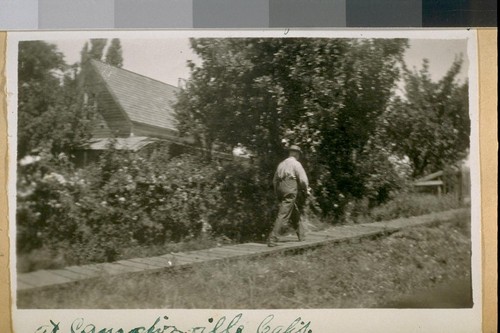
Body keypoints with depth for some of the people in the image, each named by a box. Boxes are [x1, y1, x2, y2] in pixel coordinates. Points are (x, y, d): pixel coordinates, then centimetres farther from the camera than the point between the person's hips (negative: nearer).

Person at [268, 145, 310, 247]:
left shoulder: (281, 164, 16)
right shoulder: (296, 164, -5)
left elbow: (274, 180, 19)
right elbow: (303, 179, -12)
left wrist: (278, 194, 24)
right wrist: (306, 190, 6)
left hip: (281, 192, 8)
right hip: (291, 192, -8)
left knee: (295, 215, 20)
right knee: (282, 216, -10)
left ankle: (302, 236, 30)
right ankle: (272, 239, -15)